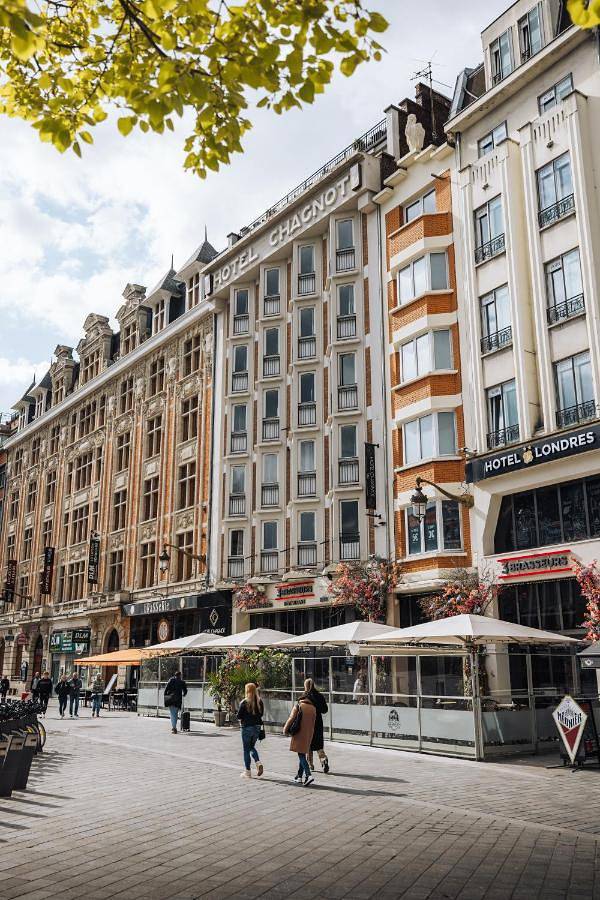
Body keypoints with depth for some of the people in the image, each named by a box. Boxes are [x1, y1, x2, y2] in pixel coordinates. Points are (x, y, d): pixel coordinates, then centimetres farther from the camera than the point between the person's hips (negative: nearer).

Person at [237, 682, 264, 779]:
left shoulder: (244, 702, -15)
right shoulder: (259, 702, -2)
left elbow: (239, 716, -12)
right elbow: (262, 714, 8)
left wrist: (242, 719, 8)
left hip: (247, 727, -5)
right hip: (257, 726, 5)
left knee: (246, 749, 8)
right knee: (252, 746, 22)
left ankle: (247, 772, 12)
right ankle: (258, 763, 0)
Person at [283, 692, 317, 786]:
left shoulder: (298, 706, -6)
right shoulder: (313, 708, 7)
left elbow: (291, 719, -8)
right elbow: (313, 722, 8)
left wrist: (285, 729, 5)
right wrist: (310, 733, 17)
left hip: (299, 734, -5)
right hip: (309, 735, 5)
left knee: (301, 755, -5)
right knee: (302, 754, 16)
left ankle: (308, 775, -19)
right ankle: (300, 776, 21)